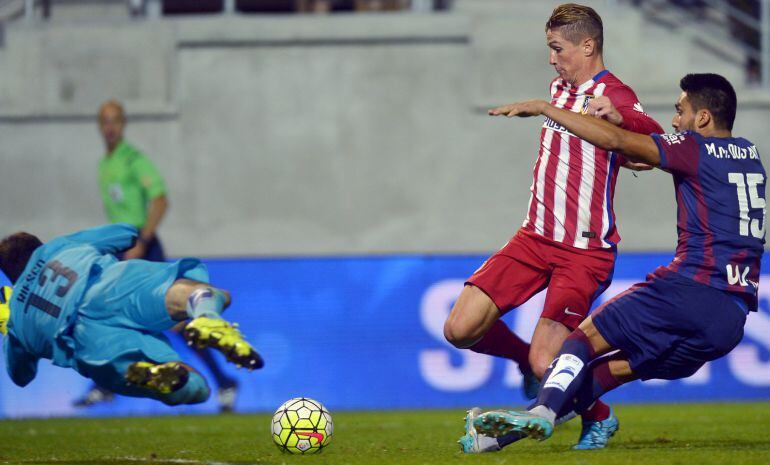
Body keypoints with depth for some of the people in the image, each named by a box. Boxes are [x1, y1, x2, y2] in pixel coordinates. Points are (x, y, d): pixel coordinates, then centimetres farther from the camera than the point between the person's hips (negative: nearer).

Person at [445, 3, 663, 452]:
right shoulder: (560, 88, 14)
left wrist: (618, 116, -48)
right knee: (460, 330, -5)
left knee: (545, 363, -15)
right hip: (536, 237, 7)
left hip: (585, 251, -7)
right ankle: (527, 357, 23)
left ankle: (598, 417, 15)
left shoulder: (615, 96, -11)